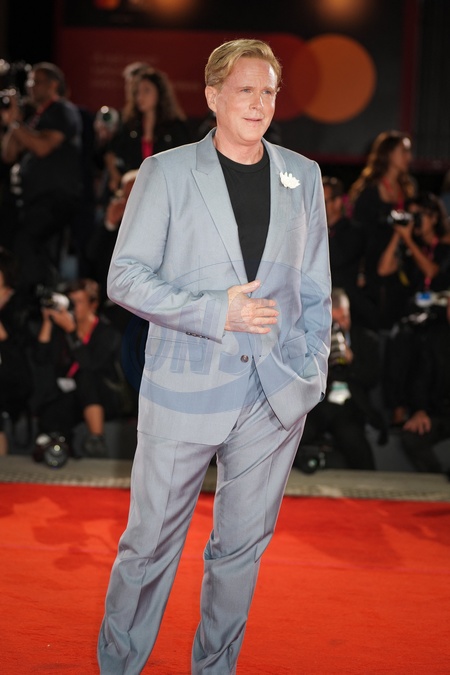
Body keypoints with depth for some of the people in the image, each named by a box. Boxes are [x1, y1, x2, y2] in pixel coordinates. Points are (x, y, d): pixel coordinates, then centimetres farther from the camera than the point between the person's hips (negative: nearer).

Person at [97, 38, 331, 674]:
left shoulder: (303, 176, 11)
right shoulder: (165, 173, 1)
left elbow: (315, 287, 15)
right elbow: (125, 277, -3)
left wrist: (312, 374, 6)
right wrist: (215, 312, -15)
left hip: (276, 396, 3)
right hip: (184, 391, -3)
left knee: (242, 547, 11)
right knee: (150, 544, 3)